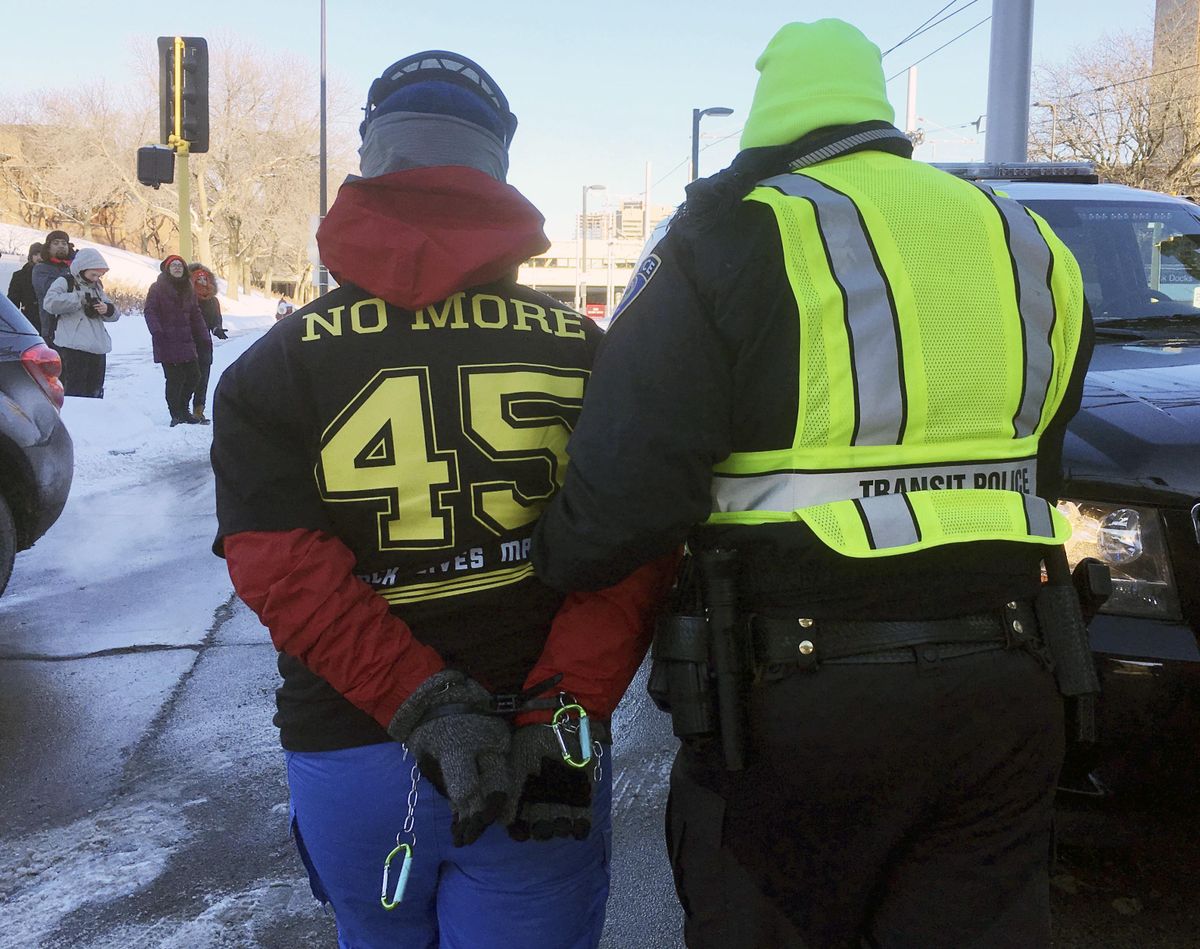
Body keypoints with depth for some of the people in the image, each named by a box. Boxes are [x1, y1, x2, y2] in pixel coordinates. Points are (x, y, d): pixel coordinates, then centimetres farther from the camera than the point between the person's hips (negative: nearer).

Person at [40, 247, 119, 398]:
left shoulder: (96, 287, 20)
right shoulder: (64, 283, 2)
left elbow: (115, 314, 21)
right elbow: (49, 303, -16)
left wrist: (107, 309, -3)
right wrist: (81, 298, -14)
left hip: (98, 349, 7)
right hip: (73, 348, -6)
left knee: (95, 392, 10)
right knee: (75, 392, -9)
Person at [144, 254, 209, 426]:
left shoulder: (188, 290, 15)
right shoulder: (157, 288, -2)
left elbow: (196, 315, 17)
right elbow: (149, 311, -9)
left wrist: (203, 337, 12)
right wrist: (156, 331, -23)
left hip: (186, 341, 6)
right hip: (167, 342, -6)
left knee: (193, 375, 6)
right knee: (174, 378, -6)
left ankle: (182, 408, 25)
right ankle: (176, 414, 6)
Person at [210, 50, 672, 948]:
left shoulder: (276, 365, -4)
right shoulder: (585, 350, -3)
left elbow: (277, 567, -14)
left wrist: (421, 701, -19)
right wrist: (565, 713, -15)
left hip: (347, 757, 2)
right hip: (545, 759, -1)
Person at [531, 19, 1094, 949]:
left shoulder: (738, 238, -8)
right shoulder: (1031, 247, 12)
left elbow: (628, 484, -16)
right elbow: (1034, 474, 16)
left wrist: (548, 558, 1)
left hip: (794, 696, -5)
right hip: (1004, 696, 6)